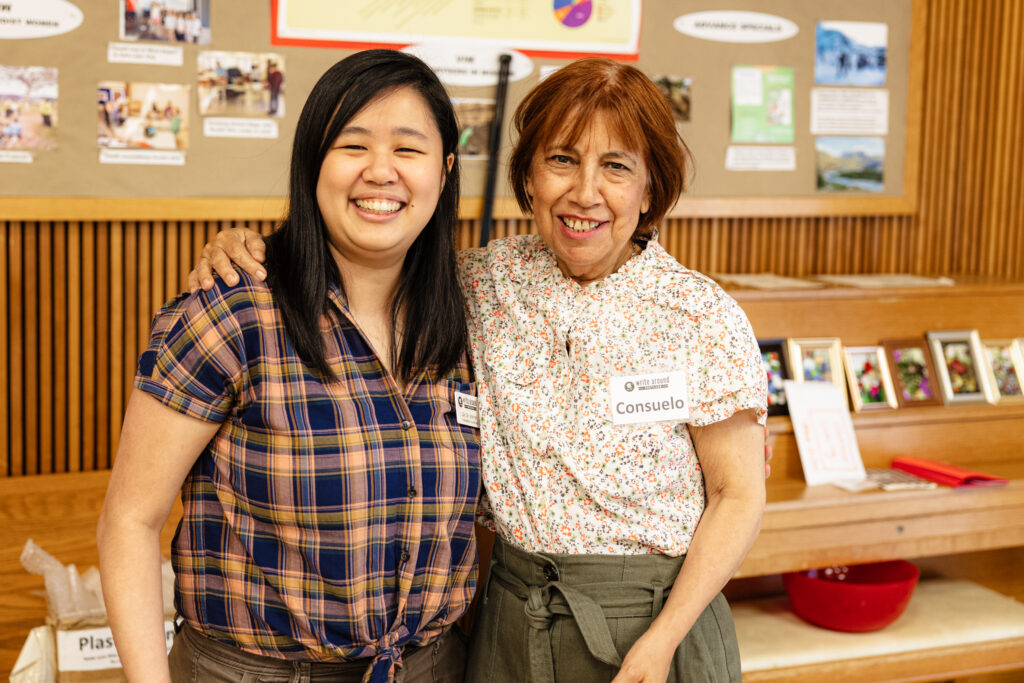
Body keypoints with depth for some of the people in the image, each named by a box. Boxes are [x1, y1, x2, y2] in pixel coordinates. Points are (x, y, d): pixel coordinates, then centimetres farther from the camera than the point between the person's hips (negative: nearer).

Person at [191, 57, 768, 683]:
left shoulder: (702, 316, -10)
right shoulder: (488, 283, -2)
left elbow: (739, 496, -6)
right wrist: (250, 248, -8)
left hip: (658, 618, -3)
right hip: (512, 623, 3)